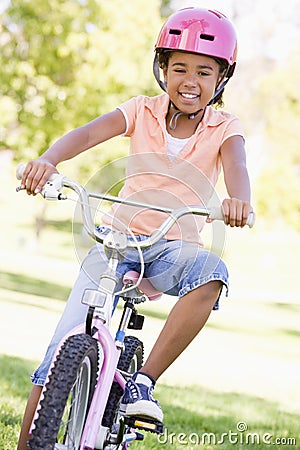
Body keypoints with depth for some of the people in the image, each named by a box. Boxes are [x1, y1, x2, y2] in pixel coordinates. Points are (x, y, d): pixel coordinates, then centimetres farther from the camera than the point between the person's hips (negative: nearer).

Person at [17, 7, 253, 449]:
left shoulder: (224, 127, -1)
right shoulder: (143, 110, 0)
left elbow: (235, 166, -22)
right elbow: (88, 133, -17)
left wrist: (238, 198, -47)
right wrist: (47, 160, -39)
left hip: (174, 247, 0)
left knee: (211, 273, -35)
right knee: (65, 349, -10)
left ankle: (143, 381, -25)